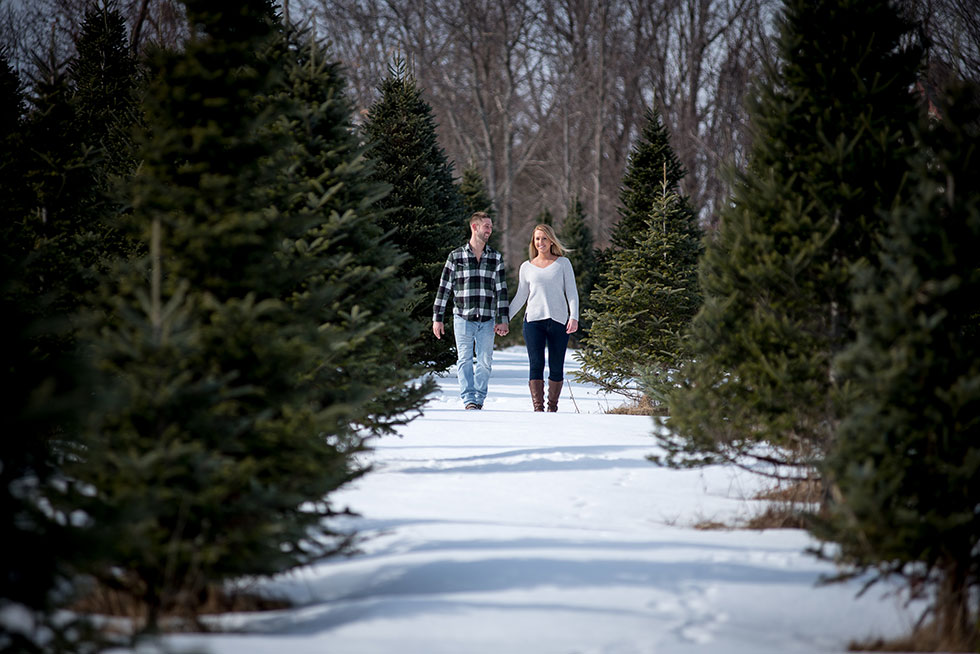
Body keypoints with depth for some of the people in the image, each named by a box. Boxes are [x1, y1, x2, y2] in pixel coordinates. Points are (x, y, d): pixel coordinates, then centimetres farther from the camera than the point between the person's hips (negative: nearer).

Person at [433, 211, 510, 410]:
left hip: (487, 319, 2)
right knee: (465, 359, -6)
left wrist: (503, 319, 3)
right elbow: (444, 288, 6)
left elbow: (501, 290, 10)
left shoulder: (496, 258, 10)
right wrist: (437, 318, 2)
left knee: (485, 361, 1)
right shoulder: (456, 256, 4)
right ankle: (469, 399, -5)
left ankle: (479, 399, 11)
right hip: (463, 318, -2)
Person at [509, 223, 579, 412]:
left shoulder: (563, 263, 9)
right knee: (536, 365, -10)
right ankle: (538, 408, -12)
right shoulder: (527, 267, 13)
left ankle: (552, 407, 14)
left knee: (556, 368, 0)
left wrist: (574, 317, -9)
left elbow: (572, 293, 5)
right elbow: (520, 297, 19)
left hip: (558, 321, -1)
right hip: (534, 320, 1)